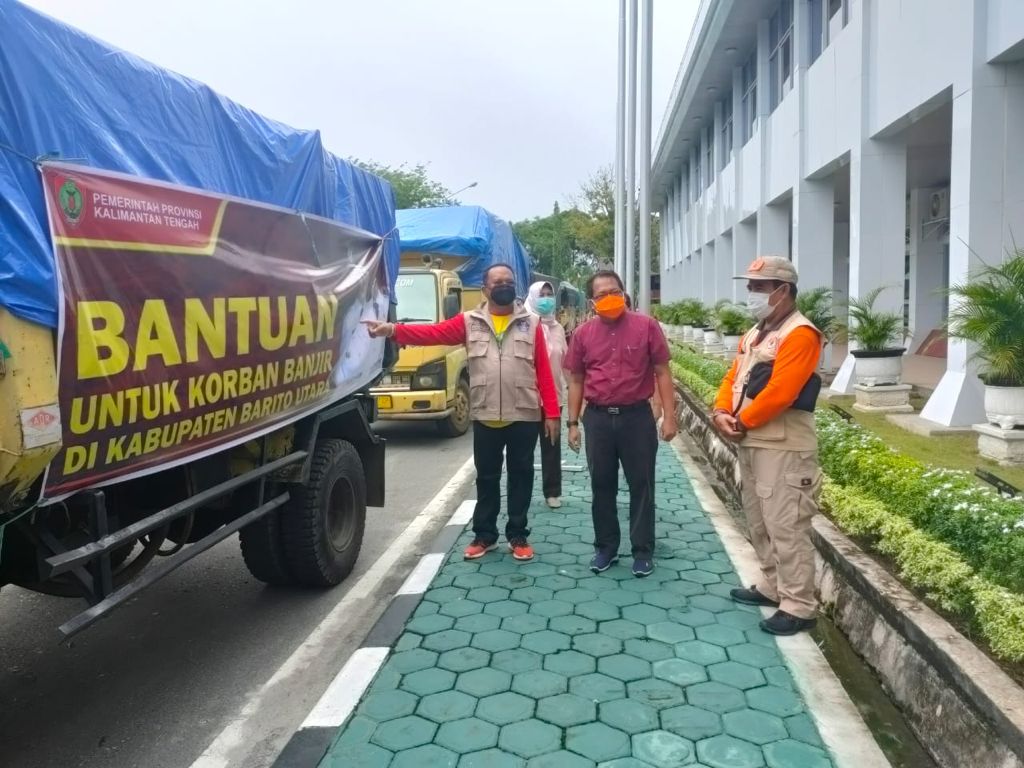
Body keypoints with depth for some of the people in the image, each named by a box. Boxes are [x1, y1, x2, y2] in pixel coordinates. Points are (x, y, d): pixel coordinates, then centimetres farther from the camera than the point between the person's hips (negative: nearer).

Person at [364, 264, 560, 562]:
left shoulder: (531, 323, 4)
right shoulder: (470, 322, 5)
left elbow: (544, 371, 1)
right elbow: (432, 333, -7)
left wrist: (551, 413, -4)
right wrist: (392, 329, -21)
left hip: (523, 416, 0)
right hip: (485, 417, 1)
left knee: (521, 476, 8)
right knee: (486, 478, 11)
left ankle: (518, 536, 22)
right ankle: (484, 535, 24)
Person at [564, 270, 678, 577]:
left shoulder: (646, 326, -4)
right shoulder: (582, 334, 3)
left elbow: (662, 372, -1)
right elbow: (576, 380, 9)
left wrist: (668, 416, -6)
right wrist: (573, 422, 7)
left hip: (637, 415, -2)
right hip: (597, 417, 2)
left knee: (641, 485, 5)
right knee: (601, 485, 11)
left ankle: (643, 551, 17)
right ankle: (605, 547, 25)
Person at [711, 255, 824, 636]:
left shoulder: (799, 334, -14)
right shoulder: (754, 334, 16)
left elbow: (779, 392, -22)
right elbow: (734, 376, 14)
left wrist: (742, 422, -12)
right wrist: (722, 412, -4)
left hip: (783, 447, -10)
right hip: (750, 443, 10)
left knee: (786, 527, -5)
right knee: (759, 523, 18)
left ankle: (798, 606, 4)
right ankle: (771, 586, 32)